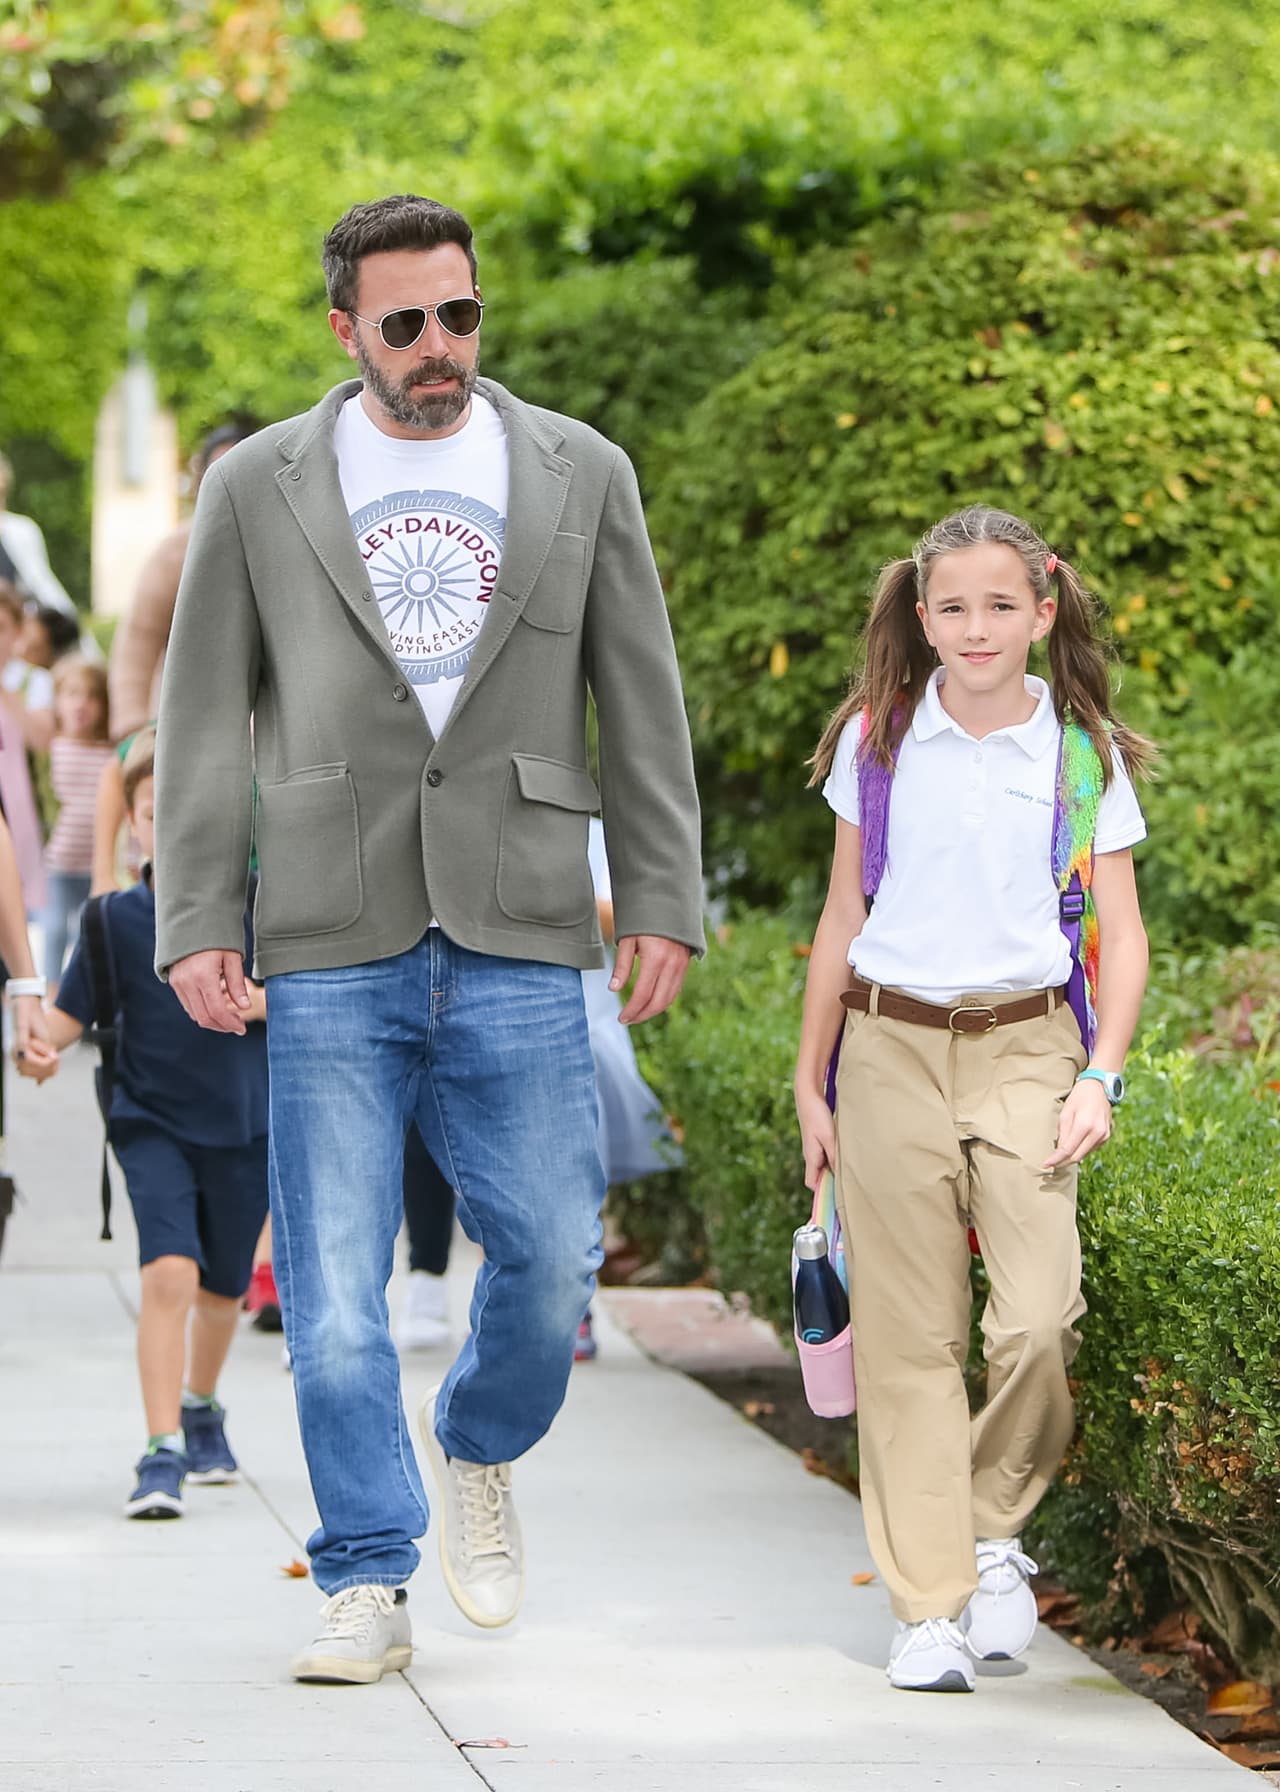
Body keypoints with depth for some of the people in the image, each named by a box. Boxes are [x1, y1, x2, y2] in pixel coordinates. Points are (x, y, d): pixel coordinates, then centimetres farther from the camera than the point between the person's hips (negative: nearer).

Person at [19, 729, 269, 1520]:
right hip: (153, 1125, -2)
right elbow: (73, 1010, -4)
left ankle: (201, 1407, 46)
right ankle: (163, 1453, -20)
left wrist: (255, 1000, -20)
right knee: (169, 1274, -20)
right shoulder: (117, 918, -4)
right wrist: (43, 1048, -25)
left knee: (223, 1289, 17)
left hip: (244, 1124, 2)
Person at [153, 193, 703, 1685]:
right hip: (332, 946, -1)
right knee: (332, 1285, -3)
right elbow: (203, 716, 6)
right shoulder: (256, 488, 6)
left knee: (550, 1257, -1)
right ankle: (366, 1583, 7)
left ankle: (477, 1454, 29)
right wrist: (195, 924, -1)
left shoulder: (580, 474, 9)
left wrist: (662, 900, 3)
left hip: (517, 944, 1)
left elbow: (641, 705, 10)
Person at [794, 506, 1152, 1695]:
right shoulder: (879, 740, 5)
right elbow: (843, 918, 12)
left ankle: (995, 1531, 10)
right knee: (908, 1336, -1)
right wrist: (810, 1085, 12)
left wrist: (1099, 1077, -5)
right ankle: (928, 1607, 6)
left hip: (1026, 1048, -1)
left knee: (1039, 1321, -16)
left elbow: (1121, 938, 8)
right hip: (891, 1048, 1)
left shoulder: (1084, 755, 3)